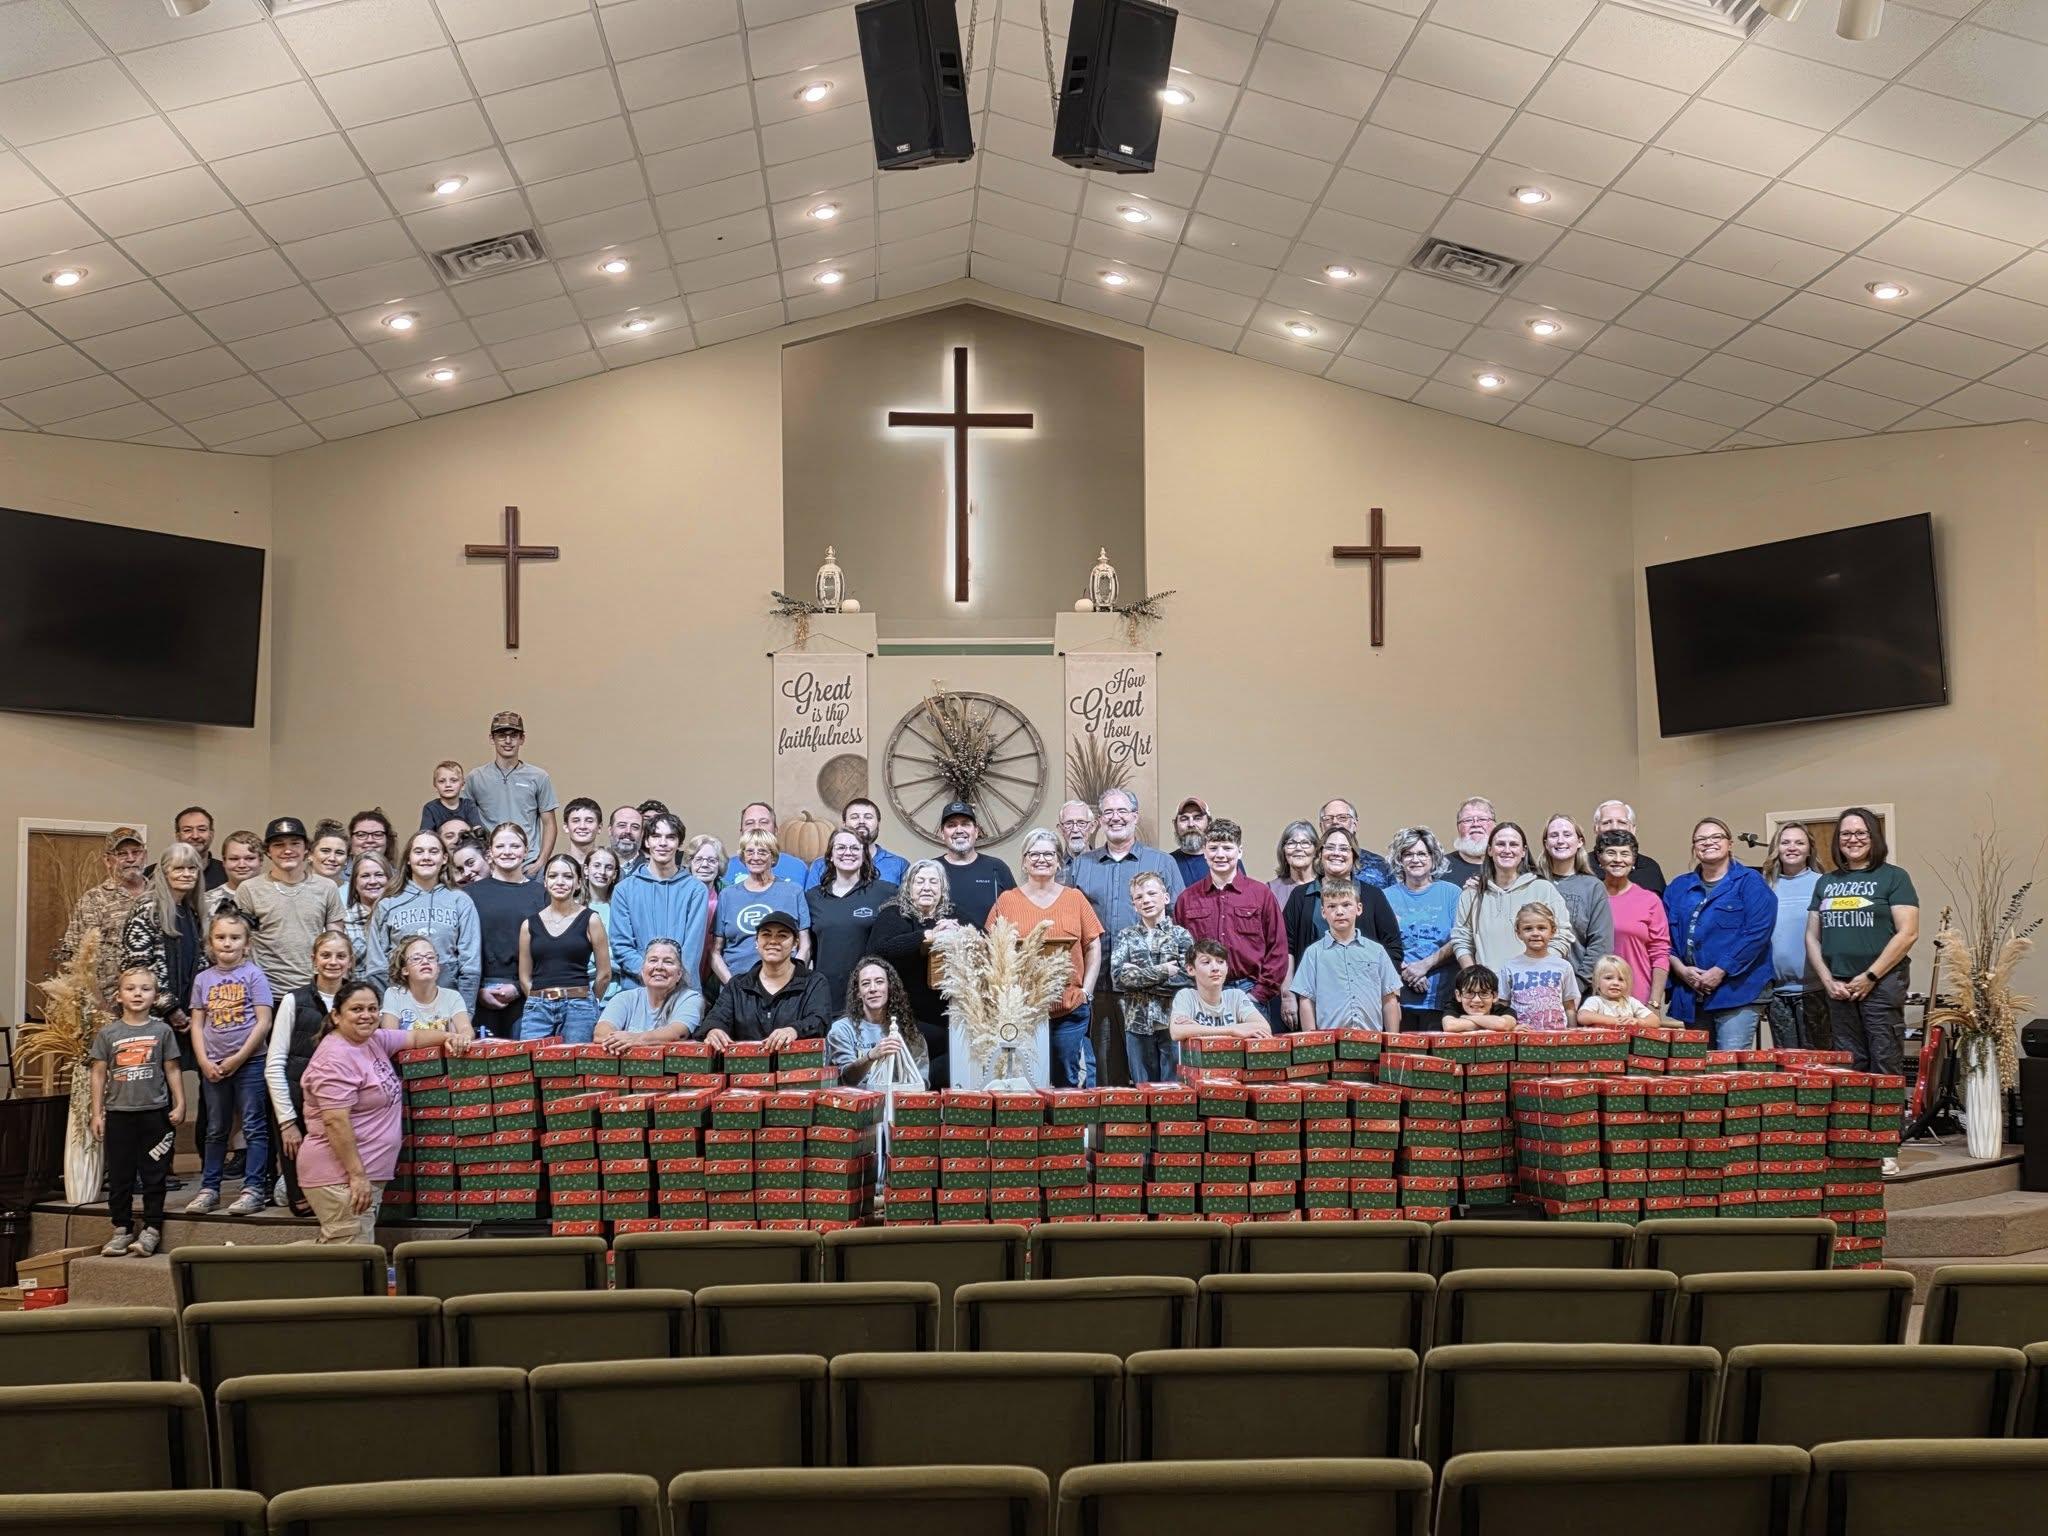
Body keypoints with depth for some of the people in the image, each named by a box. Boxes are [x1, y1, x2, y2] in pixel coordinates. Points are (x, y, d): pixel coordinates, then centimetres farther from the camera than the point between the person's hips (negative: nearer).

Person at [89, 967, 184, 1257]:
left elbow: (172, 1070, 5)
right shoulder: (108, 1033, 2)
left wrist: (180, 1105, 0)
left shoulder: (162, 1031, 1)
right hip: (118, 1113, 1)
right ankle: (122, 1229, 16)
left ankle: (151, 1229, 11)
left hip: (155, 1112, -1)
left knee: (154, 1174, 3)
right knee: (119, 1175, 7)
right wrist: (96, 1113, 2)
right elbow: (99, 1073, 5)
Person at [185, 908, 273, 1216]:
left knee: (254, 1127, -2)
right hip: (213, 1066, 4)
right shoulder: (203, 979, 8)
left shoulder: (254, 975, -4)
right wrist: (204, 1062, -4)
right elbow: (197, 1024, 8)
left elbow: (263, 1022, -8)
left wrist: (238, 1058, -12)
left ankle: (254, 1188, 1)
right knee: (216, 1130, 14)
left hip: (249, 1062, -4)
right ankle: (209, 1188, 21)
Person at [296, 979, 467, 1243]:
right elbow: (336, 1122, -22)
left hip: (366, 1172, 10)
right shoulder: (335, 1059, -17)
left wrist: (446, 1038, 8)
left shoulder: (373, 1040, 10)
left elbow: (413, 1037, 26)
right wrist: (356, 1176, -22)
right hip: (342, 1175, -10)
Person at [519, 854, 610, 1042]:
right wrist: (540, 1000, 7)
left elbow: (604, 974, 5)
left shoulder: (590, 920, 2)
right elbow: (524, 977, 13)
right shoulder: (530, 924, 9)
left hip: (578, 1007, -2)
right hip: (538, 1007, 2)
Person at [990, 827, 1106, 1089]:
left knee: (1069, 1082, 6)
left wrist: (1086, 990, 0)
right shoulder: (1007, 900, 5)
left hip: (1070, 1009, 1)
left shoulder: (1075, 898, 8)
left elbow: (1093, 947, 9)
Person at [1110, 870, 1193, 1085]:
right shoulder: (1126, 936, 8)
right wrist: (1162, 972, -12)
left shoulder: (1181, 935, 2)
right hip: (1137, 1023, 2)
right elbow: (1118, 974, -7)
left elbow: (1188, 979, -10)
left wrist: (1139, 978, -9)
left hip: (1173, 1021, -2)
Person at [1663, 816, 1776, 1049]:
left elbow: (1756, 933, -10)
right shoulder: (1678, 887, 16)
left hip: (1737, 991, -5)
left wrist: (1719, 971, -14)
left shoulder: (1750, 882, 1)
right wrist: (1680, 968, -7)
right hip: (1689, 994, 5)